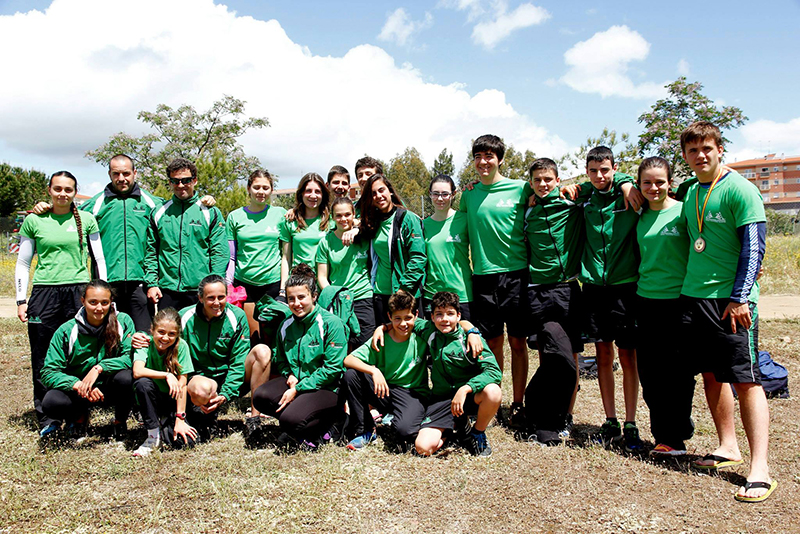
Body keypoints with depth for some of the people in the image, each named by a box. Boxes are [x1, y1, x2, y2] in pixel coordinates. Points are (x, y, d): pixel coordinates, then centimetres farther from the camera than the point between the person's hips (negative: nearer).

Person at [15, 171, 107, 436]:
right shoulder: (34, 221, 9)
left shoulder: (87, 219, 8)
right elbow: (23, 264, 13)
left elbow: (99, 260, 11)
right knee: (44, 359, 2)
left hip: (79, 293, 0)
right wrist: (21, 300, 5)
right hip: (44, 294, 1)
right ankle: (47, 419, 12)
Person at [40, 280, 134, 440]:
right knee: (51, 403, -29)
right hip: (78, 392, 1)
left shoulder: (123, 321, -9)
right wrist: (78, 385, -28)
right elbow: (48, 372, -11)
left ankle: (120, 421, -1)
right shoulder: (67, 331, -8)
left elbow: (131, 358, -18)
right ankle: (78, 416, 9)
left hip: (110, 390, 0)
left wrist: (99, 368, -31)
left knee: (125, 377, -33)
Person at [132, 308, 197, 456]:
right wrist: (167, 375, -33)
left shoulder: (181, 346, -14)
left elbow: (182, 385, -16)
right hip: (151, 400, 0)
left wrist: (180, 419, -18)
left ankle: (163, 428, 10)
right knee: (142, 382, -34)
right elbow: (137, 371, -34)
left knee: (188, 440, -23)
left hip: (173, 401, 0)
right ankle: (153, 436, -16)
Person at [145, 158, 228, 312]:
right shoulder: (159, 213, 10)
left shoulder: (210, 212, 3)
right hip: (167, 291, 2)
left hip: (201, 292, -2)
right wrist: (151, 283, 3)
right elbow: (150, 251, 12)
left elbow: (220, 253, -1)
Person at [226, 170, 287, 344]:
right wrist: (228, 287, 5)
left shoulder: (280, 214, 5)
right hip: (244, 283, 0)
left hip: (273, 282, 0)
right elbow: (230, 257, 10)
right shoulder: (235, 216, 6)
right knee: (252, 338, -1)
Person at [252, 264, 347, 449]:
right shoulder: (286, 325, 7)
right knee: (260, 397, -20)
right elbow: (279, 360, 19)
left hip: (327, 388, -6)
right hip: (295, 382, 7)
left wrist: (298, 389, -17)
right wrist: (288, 374, -5)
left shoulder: (331, 323, -12)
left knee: (290, 420, -29)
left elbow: (332, 368, -15)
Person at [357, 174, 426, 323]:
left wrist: (404, 288, -16)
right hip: (379, 294, 6)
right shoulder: (372, 222, 11)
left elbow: (418, 258, -12)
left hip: (405, 294, -5)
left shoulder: (407, 218, -7)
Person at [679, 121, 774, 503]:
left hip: (731, 299, -7)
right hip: (693, 295, 7)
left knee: (746, 378, -7)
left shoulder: (739, 189, -7)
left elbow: (754, 246, -12)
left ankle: (760, 468, -6)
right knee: (711, 374, 12)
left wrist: (739, 297, -17)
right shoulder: (690, 193, 14)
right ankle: (728, 448, 25)